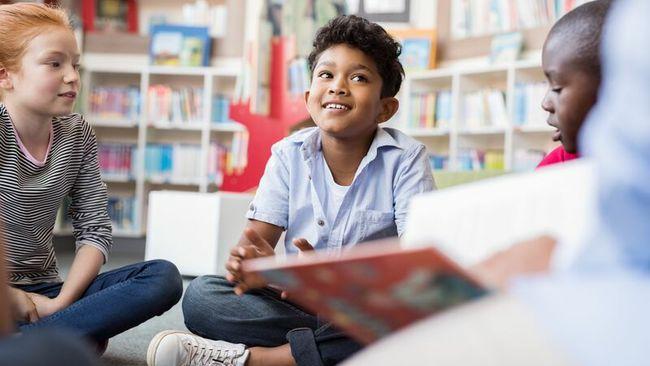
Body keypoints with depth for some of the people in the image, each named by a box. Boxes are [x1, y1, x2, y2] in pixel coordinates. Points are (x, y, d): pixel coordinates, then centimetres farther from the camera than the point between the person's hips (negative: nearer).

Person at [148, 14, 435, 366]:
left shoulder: (406, 158, -8)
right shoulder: (289, 154, 1)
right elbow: (257, 236, -5)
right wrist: (254, 264, -32)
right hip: (296, 304, 2)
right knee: (200, 295, -17)